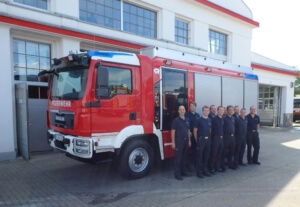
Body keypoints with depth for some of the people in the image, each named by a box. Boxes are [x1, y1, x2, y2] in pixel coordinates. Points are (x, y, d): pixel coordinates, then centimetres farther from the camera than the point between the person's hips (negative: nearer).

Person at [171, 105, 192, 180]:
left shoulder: (187, 120, 10)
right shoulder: (176, 120, -8)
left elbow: (188, 131, 16)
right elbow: (173, 131, -11)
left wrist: (189, 140, 12)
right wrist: (173, 142, -15)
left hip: (186, 141, 6)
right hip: (178, 141, -6)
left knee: (184, 157, 14)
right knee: (178, 158, -2)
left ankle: (183, 171, 26)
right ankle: (177, 174, 4)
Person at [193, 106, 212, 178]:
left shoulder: (210, 120, 9)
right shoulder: (199, 120, -7)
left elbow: (210, 130, 17)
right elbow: (195, 130, -5)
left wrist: (209, 138, 11)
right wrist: (197, 140, -4)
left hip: (208, 140, 5)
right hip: (201, 139, -5)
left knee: (206, 156, 12)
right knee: (199, 156, 0)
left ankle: (205, 170, 23)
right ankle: (199, 172, 8)